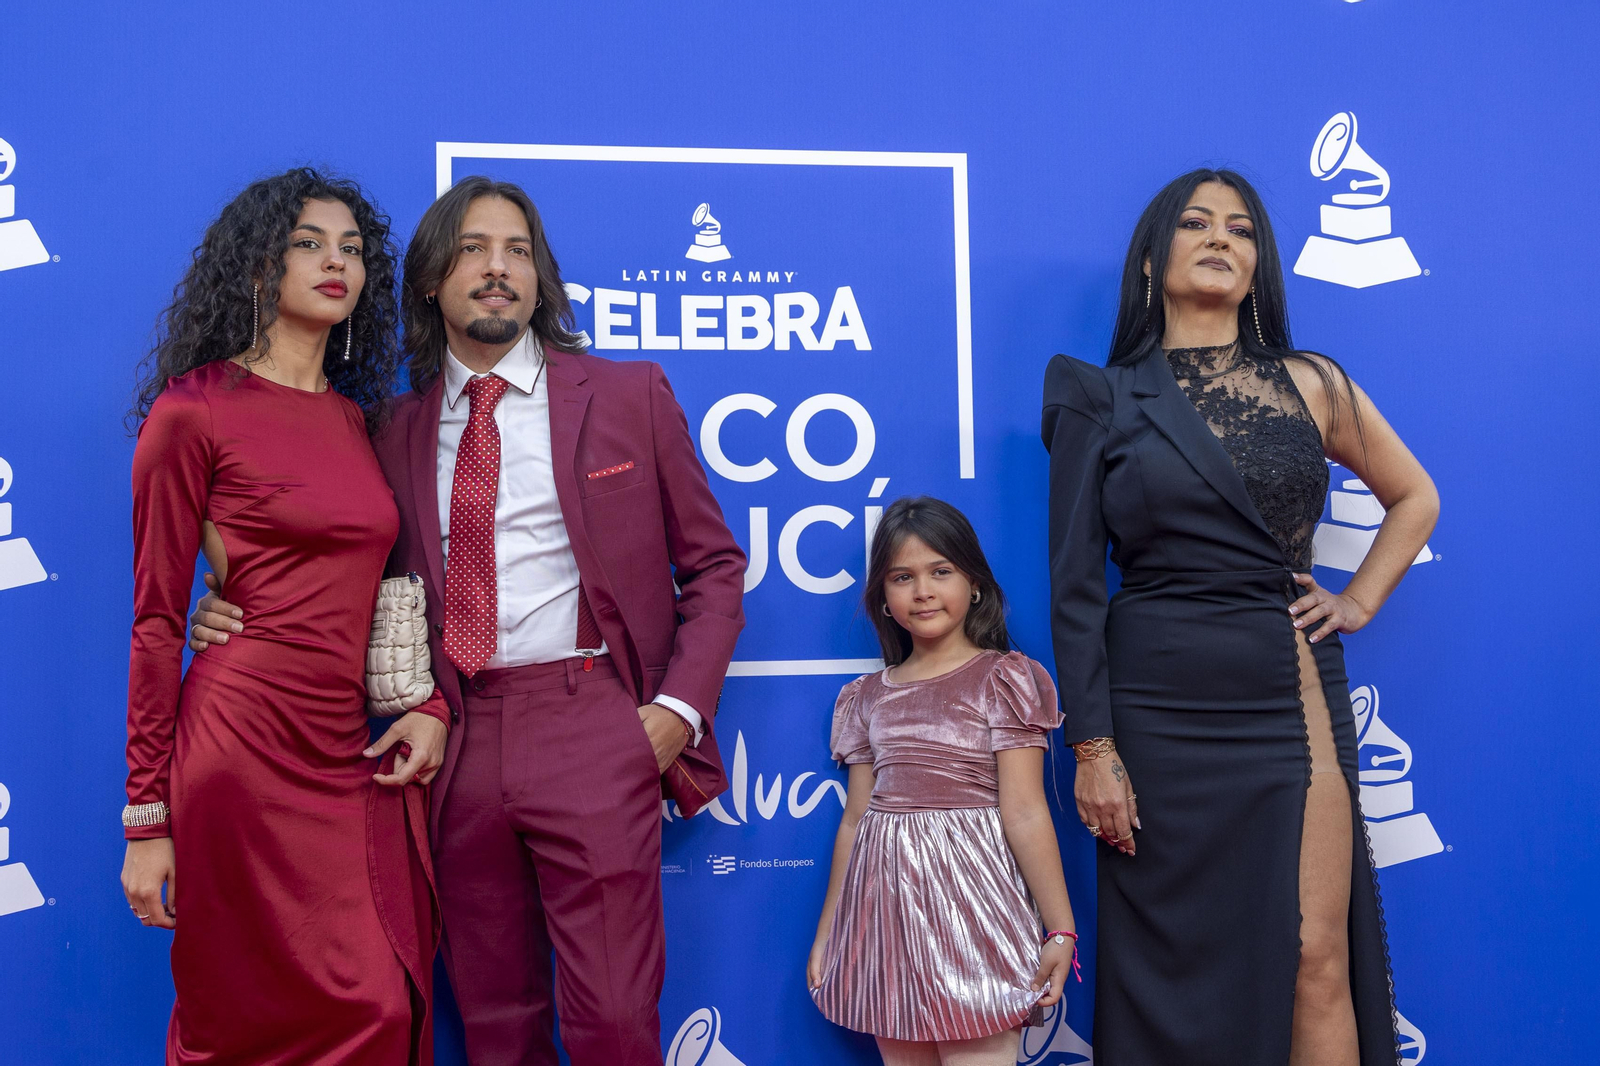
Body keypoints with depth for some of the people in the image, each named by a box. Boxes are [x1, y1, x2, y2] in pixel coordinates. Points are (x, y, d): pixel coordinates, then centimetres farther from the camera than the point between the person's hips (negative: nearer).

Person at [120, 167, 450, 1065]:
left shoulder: (359, 416, 15)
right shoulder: (195, 410, -3)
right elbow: (157, 622, -4)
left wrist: (433, 705, 1)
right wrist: (148, 817, -4)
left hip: (361, 756, 6)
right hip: (251, 746, -6)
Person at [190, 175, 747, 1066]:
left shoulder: (629, 397, 5)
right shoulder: (399, 431, 11)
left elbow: (714, 564, 7)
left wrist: (680, 708, -5)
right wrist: (245, 615, 0)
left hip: (591, 729, -3)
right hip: (456, 742, 3)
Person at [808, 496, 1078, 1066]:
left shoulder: (1003, 678, -2)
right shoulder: (869, 696, 12)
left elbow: (1024, 815, -6)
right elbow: (855, 818, 14)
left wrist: (1061, 929, -9)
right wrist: (827, 931, 16)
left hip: (967, 898, -4)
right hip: (887, 901, 5)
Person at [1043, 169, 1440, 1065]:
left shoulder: (1311, 385, 8)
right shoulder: (1102, 400, 3)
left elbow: (1415, 497, 23)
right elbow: (1075, 584, -1)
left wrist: (1360, 600, 9)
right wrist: (1092, 747, -6)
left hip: (1292, 694, 2)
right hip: (1161, 705, -1)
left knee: (1318, 961, -1)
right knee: (1178, 967, 6)